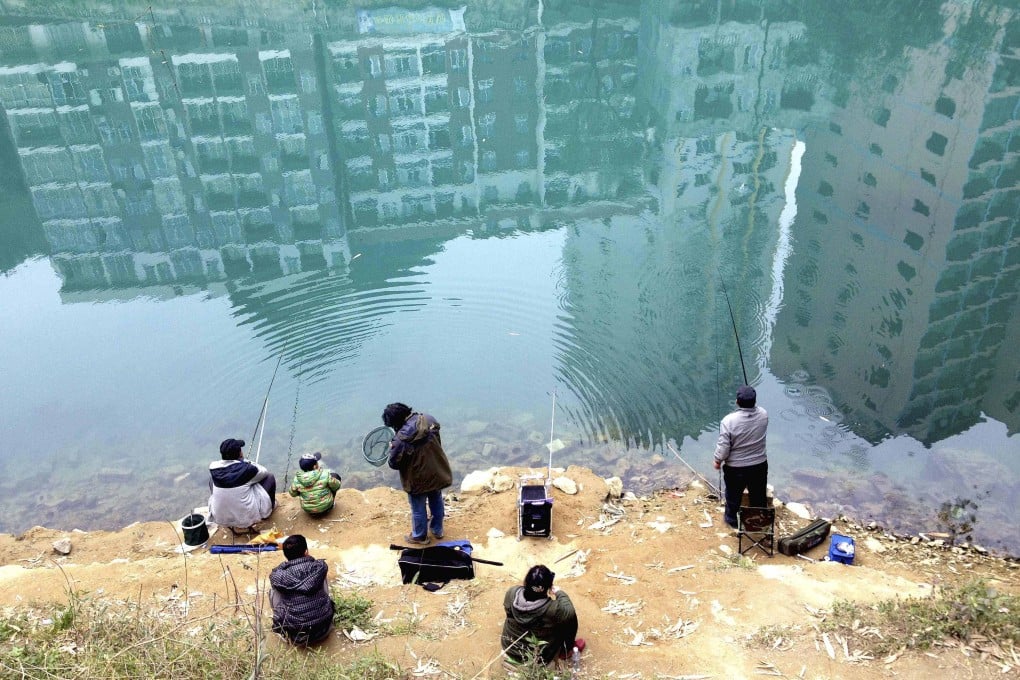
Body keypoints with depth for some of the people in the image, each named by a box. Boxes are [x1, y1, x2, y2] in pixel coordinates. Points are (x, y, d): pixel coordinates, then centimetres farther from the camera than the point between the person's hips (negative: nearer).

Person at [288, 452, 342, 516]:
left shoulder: (297, 480, -19)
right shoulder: (325, 474, -26)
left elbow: (292, 493, -1)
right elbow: (336, 486, -11)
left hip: (308, 510, 2)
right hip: (326, 506, -2)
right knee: (335, 476, 11)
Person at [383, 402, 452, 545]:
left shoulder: (401, 439, -31)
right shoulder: (428, 419, -15)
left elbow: (394, 464, -19)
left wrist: (392, 448, -1)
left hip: (418, 480, -5)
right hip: (437, 473, 6)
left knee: (418, 509, 19)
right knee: (436, 501, 28)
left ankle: (419, 536, 40)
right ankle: (437, 529, 48)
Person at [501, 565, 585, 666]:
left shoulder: (512, 593, -24)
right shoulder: (553, 608, -33)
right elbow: (569, 613, -11)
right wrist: (559, 593, 1)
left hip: (510, 650, 4)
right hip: (540, 658, -4)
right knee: (569, 618, 9)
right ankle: (565, 651, 32)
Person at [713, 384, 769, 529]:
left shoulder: (729, 420, -28)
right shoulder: (763, 414, -17)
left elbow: (723, 447, -21)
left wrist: (718, 460, -4)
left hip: (735, 468, -3)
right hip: (759, 465, 3)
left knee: (734, 495, 22)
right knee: (758, 495, 25)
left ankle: (732, 519, 44)